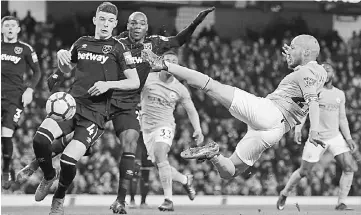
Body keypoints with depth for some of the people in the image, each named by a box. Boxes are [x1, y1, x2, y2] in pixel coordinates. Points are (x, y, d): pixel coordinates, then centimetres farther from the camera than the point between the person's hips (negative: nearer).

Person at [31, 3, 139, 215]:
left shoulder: (118, 48, 2)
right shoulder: (82, 43, 15)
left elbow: (135, 82, 0)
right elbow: (66, 69, 29)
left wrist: (108, 84, -14)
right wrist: (61, 56, 7)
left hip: (95, 113, -4)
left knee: (69, 160, -19)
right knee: (40, 139, -24)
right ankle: (49, 176, 8)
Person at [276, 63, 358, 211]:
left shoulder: (340, 94, 11)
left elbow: (342, 118, 15)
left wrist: (348, 138, 6)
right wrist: (297, 130, -20)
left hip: (335, 137, 4)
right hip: (316, 138, -4)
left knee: (350, 168, -13)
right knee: (304, 172, 0)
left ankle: (341, 203, -6)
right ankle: (284, 194, 25)